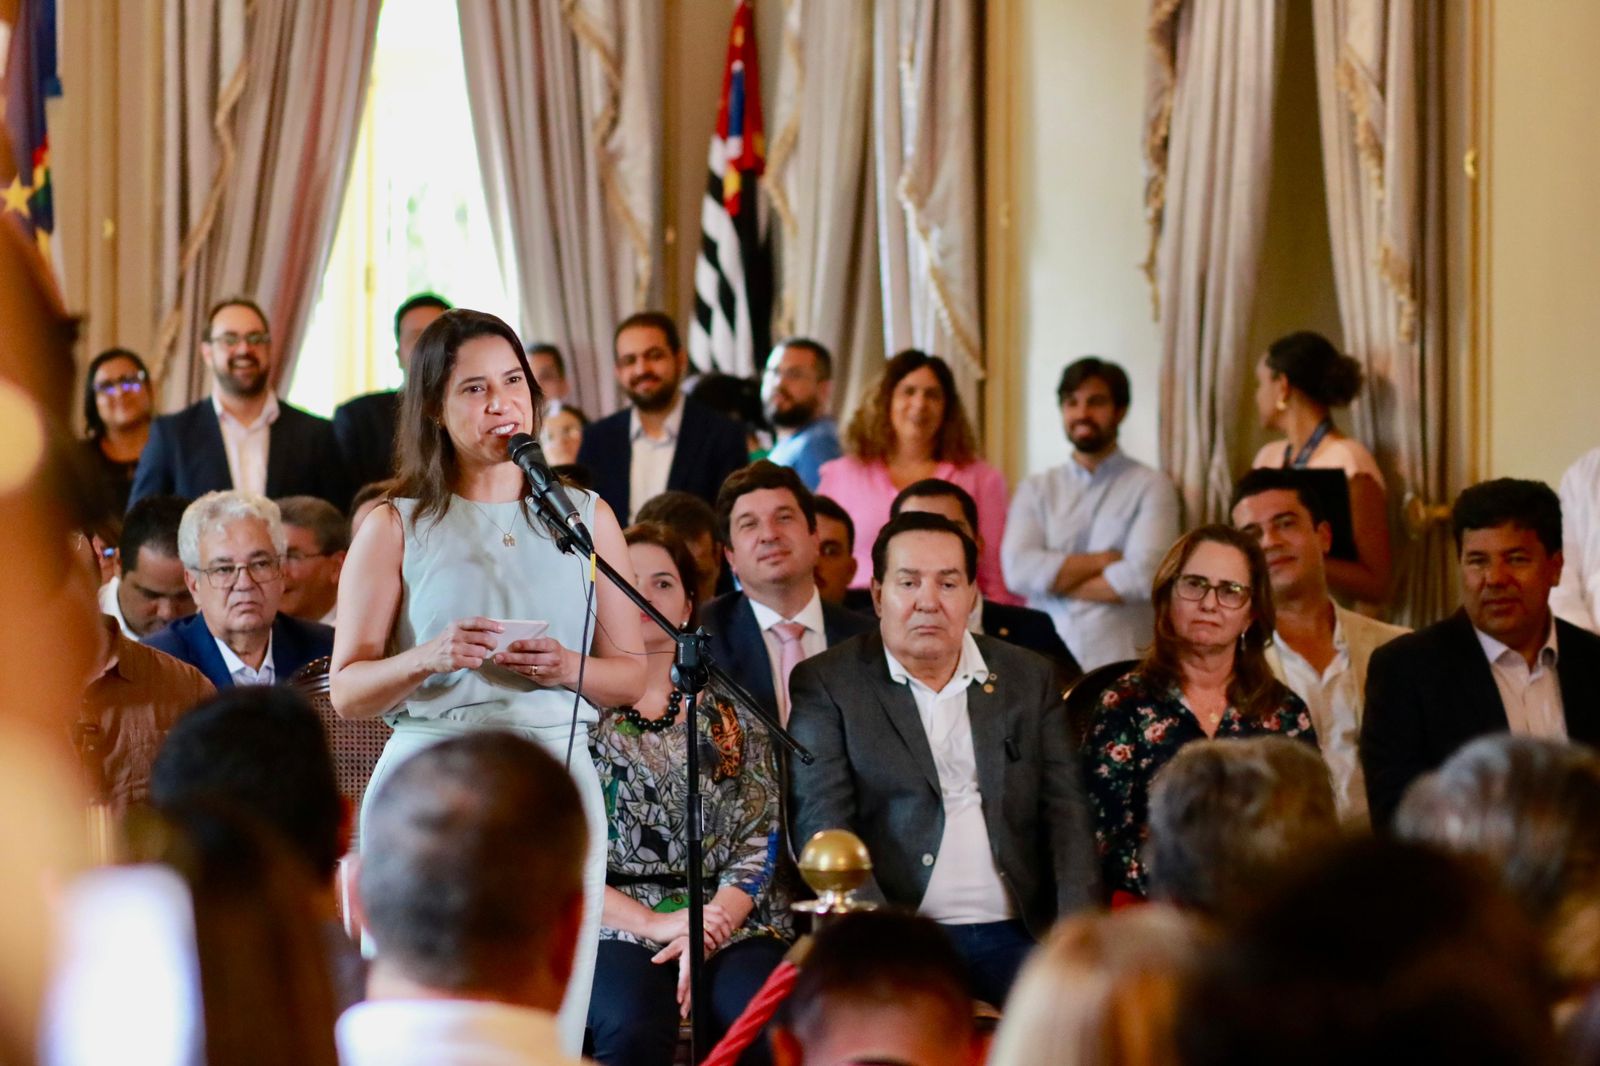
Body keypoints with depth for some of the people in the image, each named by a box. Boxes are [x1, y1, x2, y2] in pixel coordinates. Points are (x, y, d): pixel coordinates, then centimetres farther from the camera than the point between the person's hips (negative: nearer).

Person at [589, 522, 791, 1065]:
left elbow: (761, 837, 7)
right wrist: (651, 924, -11)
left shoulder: (731, 713, 15)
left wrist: (710, 927, -10)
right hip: (614, 925, -2)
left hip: (727, 919, 2)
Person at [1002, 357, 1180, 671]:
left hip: (1122, 664, -2)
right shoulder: (1035, 490, 11)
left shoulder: (1151, 487, 2)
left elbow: (1144, 578, -11)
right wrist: (1104, 560, -8)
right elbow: (1018, 570, -3)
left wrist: (1056, 579, -3)